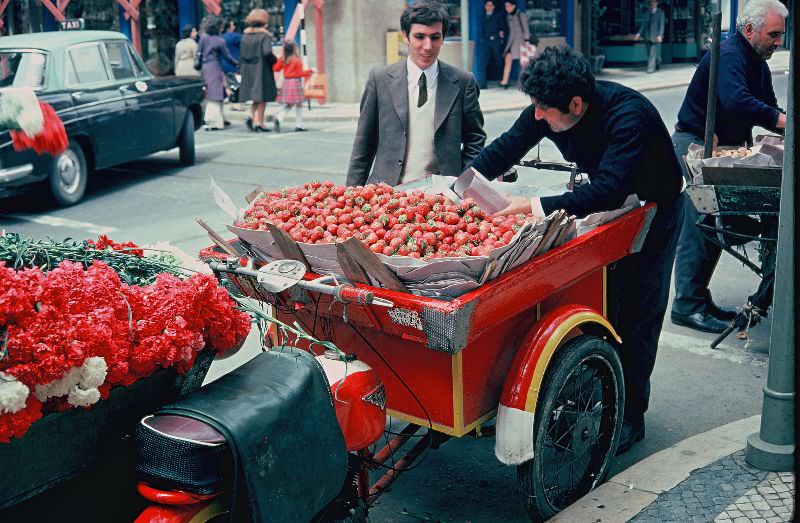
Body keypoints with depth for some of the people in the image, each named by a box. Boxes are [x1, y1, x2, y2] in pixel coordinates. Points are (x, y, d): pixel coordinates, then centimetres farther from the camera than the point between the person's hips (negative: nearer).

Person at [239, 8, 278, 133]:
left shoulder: (245, 36, 8)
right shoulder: (264, 35, -11)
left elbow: (242, 55, 10)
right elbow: (267, 52, -21)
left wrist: (245, 67, 16)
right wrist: (276, 62, -7)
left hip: (248, 70, 6)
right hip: (262, 70, -6)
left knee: (256, 97, 16)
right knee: (262, 96, 2)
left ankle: (253, 117, 1)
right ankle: (259, 121, 0)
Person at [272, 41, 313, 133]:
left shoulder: (282, 59, 4)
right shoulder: (297, 60, -12)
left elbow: (275, 68, 7)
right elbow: (300, 73, -11)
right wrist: (308, 71, 4)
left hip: (286, 81, 6)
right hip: (295, 81, -6)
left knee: (289, 105, 13)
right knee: (299, 105, 5)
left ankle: (279, 118, -12)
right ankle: (298, 125, 7)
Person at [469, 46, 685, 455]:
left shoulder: (628, 115, -38)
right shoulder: (548, 107, -18)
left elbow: (609, 188, -48)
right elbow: (505, 148, -9)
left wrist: (537, 206, -52)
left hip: (654, 208, -5)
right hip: (603, 205, 6)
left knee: (637, 313, -2)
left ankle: (629, 416, 9)